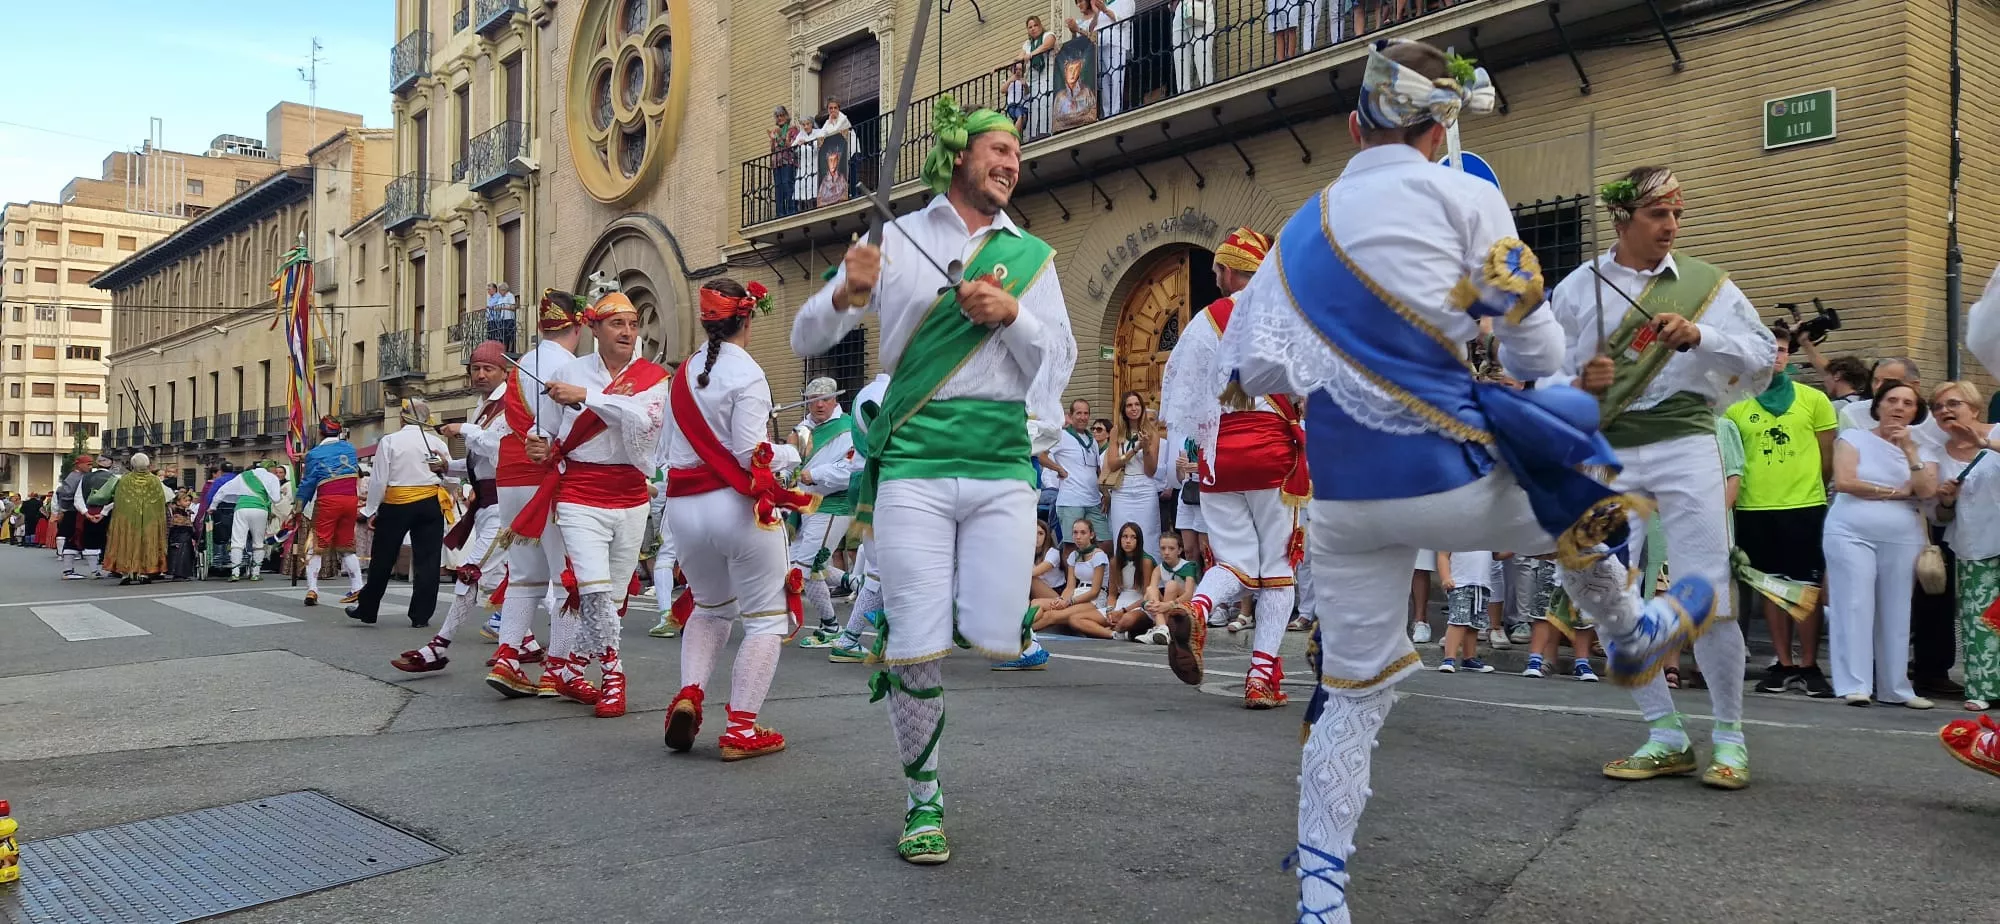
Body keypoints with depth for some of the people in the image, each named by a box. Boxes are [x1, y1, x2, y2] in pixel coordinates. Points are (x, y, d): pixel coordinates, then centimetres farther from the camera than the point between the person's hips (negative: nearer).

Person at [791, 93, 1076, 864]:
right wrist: (845, 296, -13)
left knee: (996, 643, -7)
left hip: (1002, 462, 2)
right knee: (915, 649, -4)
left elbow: (1060, 366, 8)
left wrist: (1012, 314, -9)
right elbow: (805, 341, 8)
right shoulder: (896, 239, 8)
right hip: (915, 462, -2)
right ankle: (923, 799, 19)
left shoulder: (1031, 255, 14)